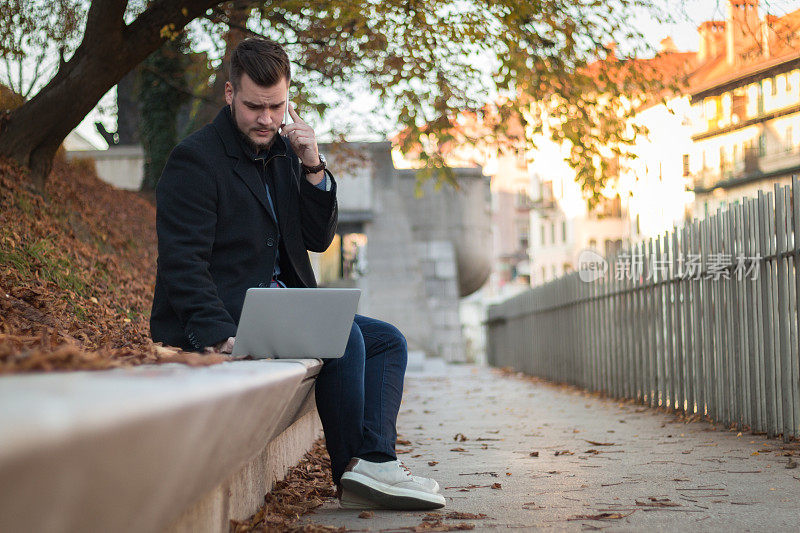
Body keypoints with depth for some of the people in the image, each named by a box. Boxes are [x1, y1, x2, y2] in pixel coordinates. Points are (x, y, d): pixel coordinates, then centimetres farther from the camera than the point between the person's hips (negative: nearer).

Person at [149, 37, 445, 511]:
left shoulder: (285, 152, 14)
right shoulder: (195, 159, -10)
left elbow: (319, 240, 11)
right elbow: (181, 263, -17)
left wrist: (313, 169, -4)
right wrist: (220, 334, -30)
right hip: (226, 318, -8)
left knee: (388, 341, -3)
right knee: (344, 337, -26)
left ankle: (374, 462, -19)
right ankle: (351, 471, -15)